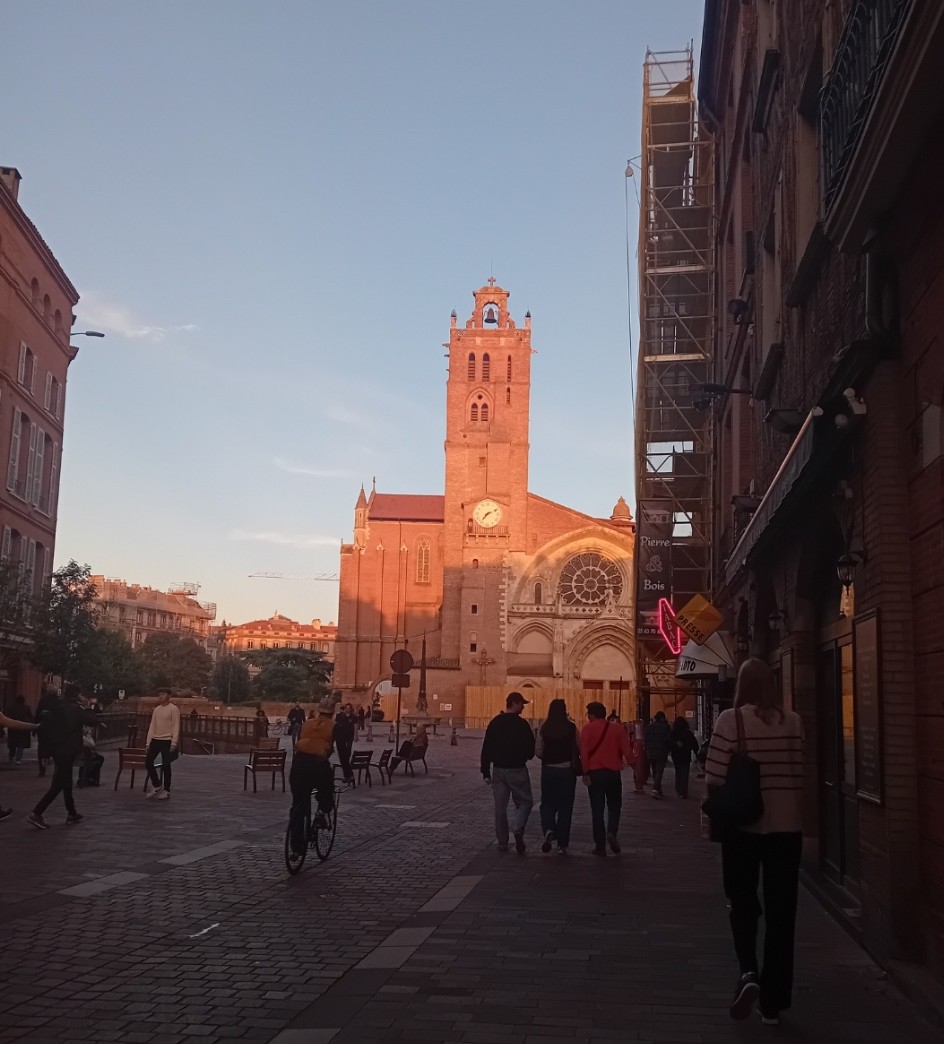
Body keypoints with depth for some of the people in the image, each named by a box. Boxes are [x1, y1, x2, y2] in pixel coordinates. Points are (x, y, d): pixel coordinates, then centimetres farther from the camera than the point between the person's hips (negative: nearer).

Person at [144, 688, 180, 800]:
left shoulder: (173, 709, -6)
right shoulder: (156, 710, 13)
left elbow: (176, 727, -10)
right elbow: (152, 726, 14)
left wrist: (174, 743, -16)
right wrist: (148, 742, 8)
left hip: (167, 741, -6)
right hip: (155, 740, 6)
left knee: (165, 766, -2)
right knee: (148, 762, 2)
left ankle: (166, 791, 9)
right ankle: (157, 786, 18)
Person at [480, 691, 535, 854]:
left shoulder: (495, 723, 3)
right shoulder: (521, 724, -12)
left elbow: (486, 749, 4)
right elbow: (530, 748, -10)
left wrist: (486, 772, 8)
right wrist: (526, 756, 13)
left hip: (498, 770, 4)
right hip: (517, 769, -4)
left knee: (500, 807, 10)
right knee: (524, 802, 9)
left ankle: (502, 843, 11)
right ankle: (518, 829, -15)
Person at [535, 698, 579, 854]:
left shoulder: (544, 728, -6)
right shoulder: (571, 727, -9)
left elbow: (538, 751, -3)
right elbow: (579, 748, -5)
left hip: (548, 770, 1)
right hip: (567, 770, 0)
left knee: (547, 803, 15)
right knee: (565, 806, 9)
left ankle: (548, 830, -13)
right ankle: (562, 844, 11)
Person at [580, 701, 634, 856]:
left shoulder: (587, 729, -3)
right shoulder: (617, 728, 2)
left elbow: (584, 751, -9)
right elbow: (627, 750, -3)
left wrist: (585, 772, -6)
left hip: (595, 773, -1)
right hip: (613, 772, 1)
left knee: (597, 809, 6)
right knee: (614, 806, 16)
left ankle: (600, 846, 5)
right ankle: (612, 832, -9)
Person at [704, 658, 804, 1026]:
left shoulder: (730, 719, -10)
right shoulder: (792, 722, -3)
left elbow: (715, 778, -10)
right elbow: (799, 776, 0)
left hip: (743, 826, -2)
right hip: (786, 826, 2)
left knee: (743, 903, 16)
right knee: (780, 912, 10)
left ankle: (748, 973, -6)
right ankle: (773, 1003, 15)